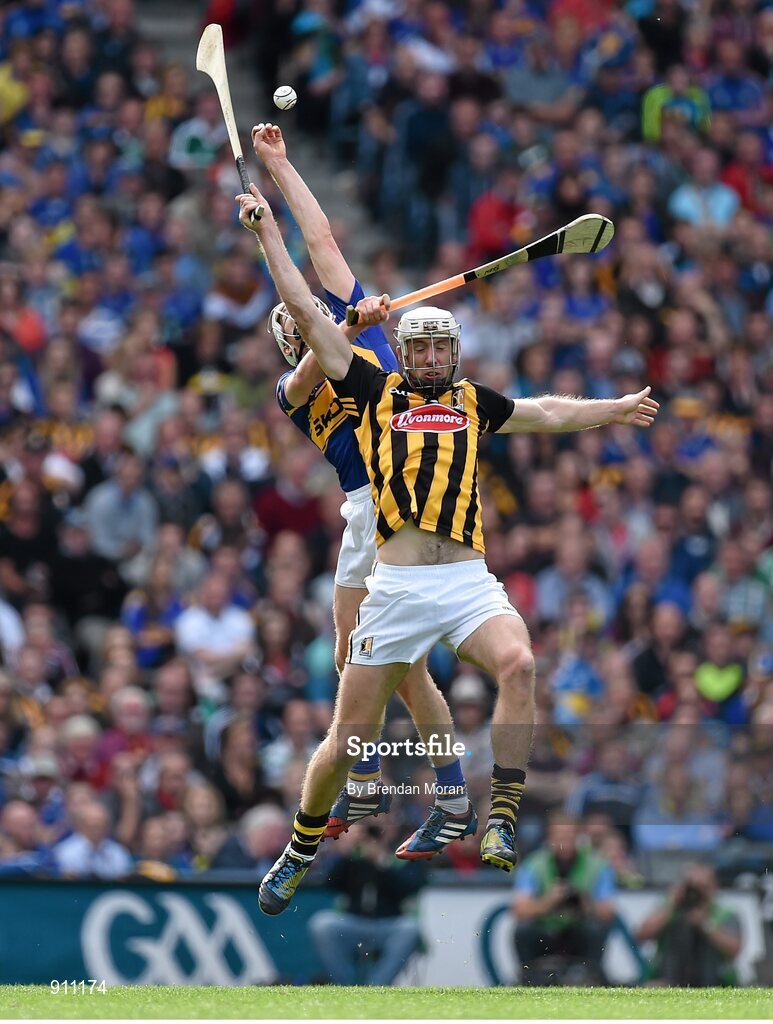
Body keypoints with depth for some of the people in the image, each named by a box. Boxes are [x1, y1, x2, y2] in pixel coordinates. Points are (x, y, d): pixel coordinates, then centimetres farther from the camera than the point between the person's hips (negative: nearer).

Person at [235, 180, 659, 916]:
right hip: (395, 587, -2)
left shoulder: (472, 402, 18)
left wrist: (612, 410, 46)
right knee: (347, 740, -1)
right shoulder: (375, 391, 9)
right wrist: (268, 231, 8)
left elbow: (545, 412, 36)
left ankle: (500, 821, -24)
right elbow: (306, 312, 8)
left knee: (518, 663, -29)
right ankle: (301, 849, 23)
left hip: (469, 582, 2)